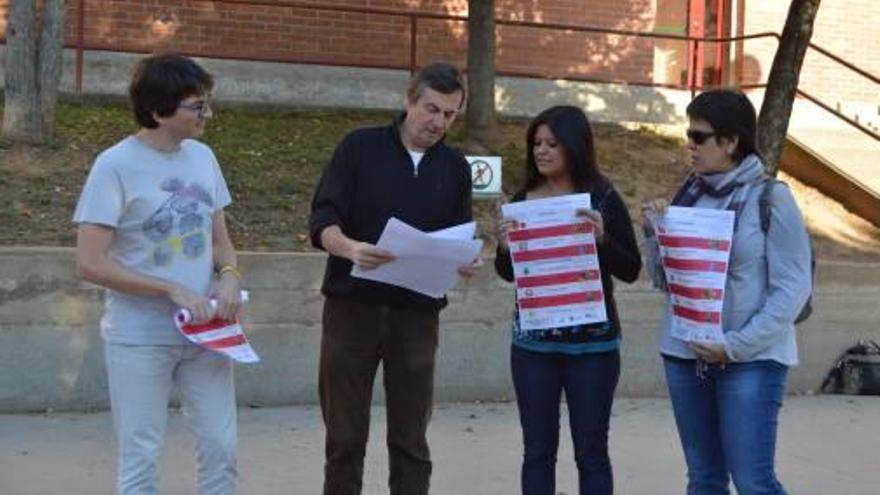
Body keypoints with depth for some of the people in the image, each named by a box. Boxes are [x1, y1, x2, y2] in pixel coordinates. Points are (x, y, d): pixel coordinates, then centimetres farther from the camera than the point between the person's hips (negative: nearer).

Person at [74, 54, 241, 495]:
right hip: (140, 338, -5)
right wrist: (174, 291, -20)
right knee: (140, 458, 5)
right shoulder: (116, 166, -13)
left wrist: (229, 275, -8)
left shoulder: (202, 157, 5)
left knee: (221, 447, 10)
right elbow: (90, 263, -16)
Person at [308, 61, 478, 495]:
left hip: (417, 313, 2)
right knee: (345, 436, 5)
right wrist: (350, 247, -29)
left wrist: (465, 262, -12)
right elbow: (322, 220, -7)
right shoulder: (360, 147, 0)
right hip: (352, 307, -2)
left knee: (410, 439, 5)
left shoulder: (456, 168, 9)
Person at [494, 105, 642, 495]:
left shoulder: (603, 199, -5)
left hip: (592, 344, -3)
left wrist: (601, 238, -22)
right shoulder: (523, 200, 4)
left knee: (591, 451, 5)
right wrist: (504, 247, -10)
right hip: (532, 341, 3)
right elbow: (509, 274, 11)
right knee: (537, 450, 8)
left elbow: (631, 270, -5)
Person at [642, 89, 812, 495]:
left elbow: (792, 290, -11)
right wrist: (654, 233, -5)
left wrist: (737, 345, -16)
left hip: (752, 360, -5)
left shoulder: (770, 198, -9)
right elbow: (664, 280, 11)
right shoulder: (689, 194, 7)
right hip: (684, 355, 6)